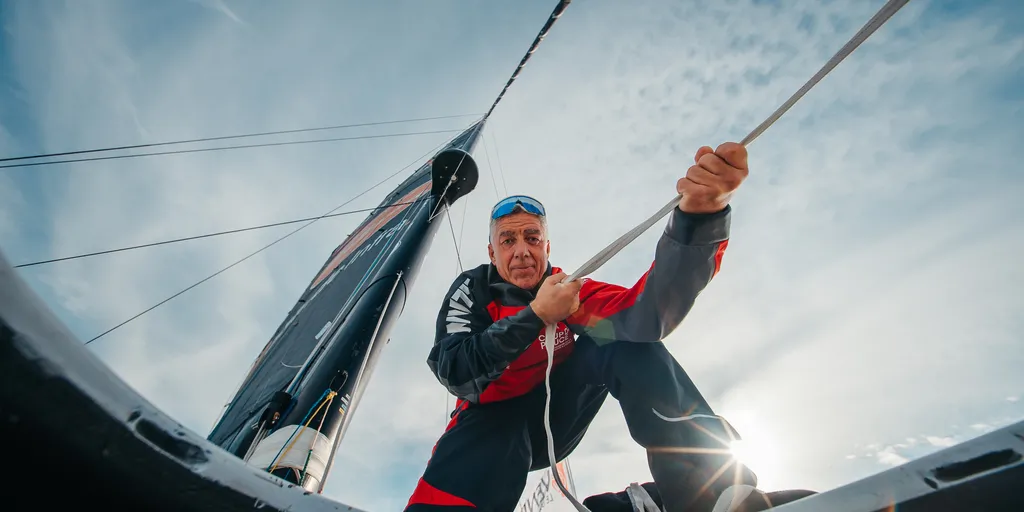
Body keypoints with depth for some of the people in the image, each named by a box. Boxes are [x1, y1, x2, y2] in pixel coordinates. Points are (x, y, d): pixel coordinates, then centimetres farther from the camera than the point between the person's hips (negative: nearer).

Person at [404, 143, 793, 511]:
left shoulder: (569, 289, -10)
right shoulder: (473, 289, -11)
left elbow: (649, 313, -30)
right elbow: (454, 374, -26)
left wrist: (699, 214, -46)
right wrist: (537, 314, -32)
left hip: (554, 416, 3)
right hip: (492, 423, -2)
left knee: (627, 335, -19)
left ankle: (705, 479, -20)